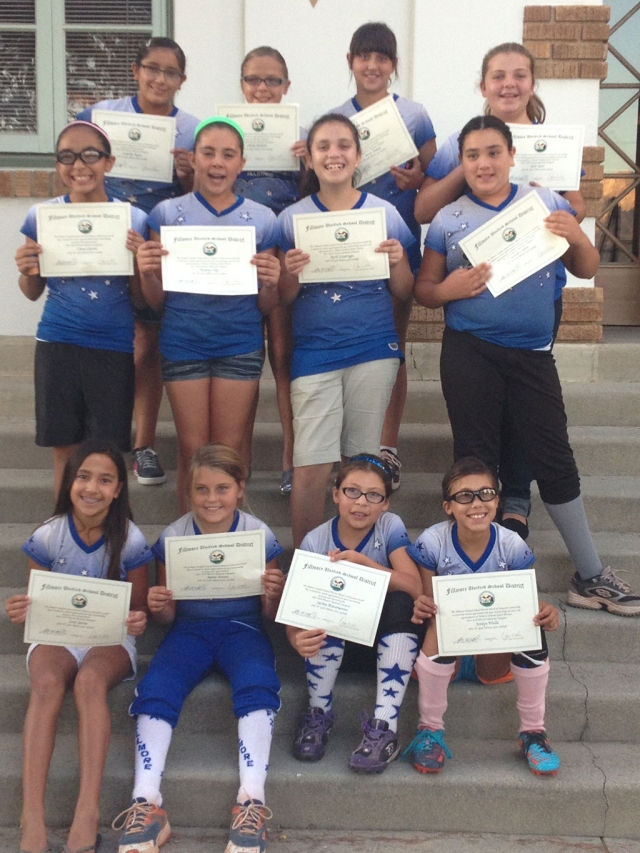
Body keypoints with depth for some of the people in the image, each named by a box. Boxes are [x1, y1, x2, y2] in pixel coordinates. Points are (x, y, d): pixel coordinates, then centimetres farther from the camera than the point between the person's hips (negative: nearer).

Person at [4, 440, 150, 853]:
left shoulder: (130, 540, -5)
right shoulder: (46, 537, -2)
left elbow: (139, 606, 4)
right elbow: (35, 603, 7)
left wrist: (139, 620, -20)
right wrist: (24, 612, -18)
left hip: (111, 637, -1)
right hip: (56, 634, 1)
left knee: (90, 680, -36)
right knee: (47, 683, -34)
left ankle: (88, 813, -39)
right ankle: (32, 816, -38)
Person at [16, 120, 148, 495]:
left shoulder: (133, 220, -3)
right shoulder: (41, 217, 0)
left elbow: (141, 299, 4)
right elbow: (34, 292, 10)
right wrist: (27, 272, -11)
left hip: (114, 350, -1)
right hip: (57, 344, 1)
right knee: (65, 450, 10)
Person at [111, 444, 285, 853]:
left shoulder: (259, 535, -2)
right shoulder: (173, 537, 1)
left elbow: (270, 614, 4)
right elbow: (168, 616, 8)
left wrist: (274, 595, -19)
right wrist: (158, 605, -16)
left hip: (242, 627, -1)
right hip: (190, 628, 2)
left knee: (257, 684, -33)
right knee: (154, 689, -27)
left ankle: (252, 801, -33)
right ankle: (146, 804, -27)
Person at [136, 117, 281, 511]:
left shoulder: (262, 220, 2)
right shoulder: (167, 213, 1)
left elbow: (267, 308, 4)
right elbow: (157, 301, 3)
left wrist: (271, 283, -16)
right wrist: (148, 272, -17)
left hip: (240, 345, 0)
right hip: (183, 342, 0)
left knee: (229, 449, 7)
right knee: (192, 450, 7)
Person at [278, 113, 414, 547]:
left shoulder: (385, 213, 4)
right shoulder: (292, 218, 4)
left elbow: (404, 293, 8)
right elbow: (283, 298, 5)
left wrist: (397, 263, -12)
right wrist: (291, 273, -15)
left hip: (374, 349, 1)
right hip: (314, 351, 0)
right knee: (311, 468, -6)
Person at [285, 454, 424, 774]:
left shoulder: (391, 527, -12)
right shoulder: (314, 542, -14)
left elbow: (414, 588, -23)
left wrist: (364, 562, -36)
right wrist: (297, 639, -43)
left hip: (384, 635, 1)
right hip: (335, 638, 0)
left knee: (401, 603, -30)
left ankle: (384, 728, -28)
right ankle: (319, 715, -15)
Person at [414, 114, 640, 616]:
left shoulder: (545, 202, 6)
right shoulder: (448, 221, 4)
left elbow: (587, 270, 10)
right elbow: (423, 290, 8)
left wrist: (577, 238, -10)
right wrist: (450, 289, -13)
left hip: (533, 354, 1)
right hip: (469, 354, 0)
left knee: (554, 460, 4)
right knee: (476, 461, 6)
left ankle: (590, 577, 17)